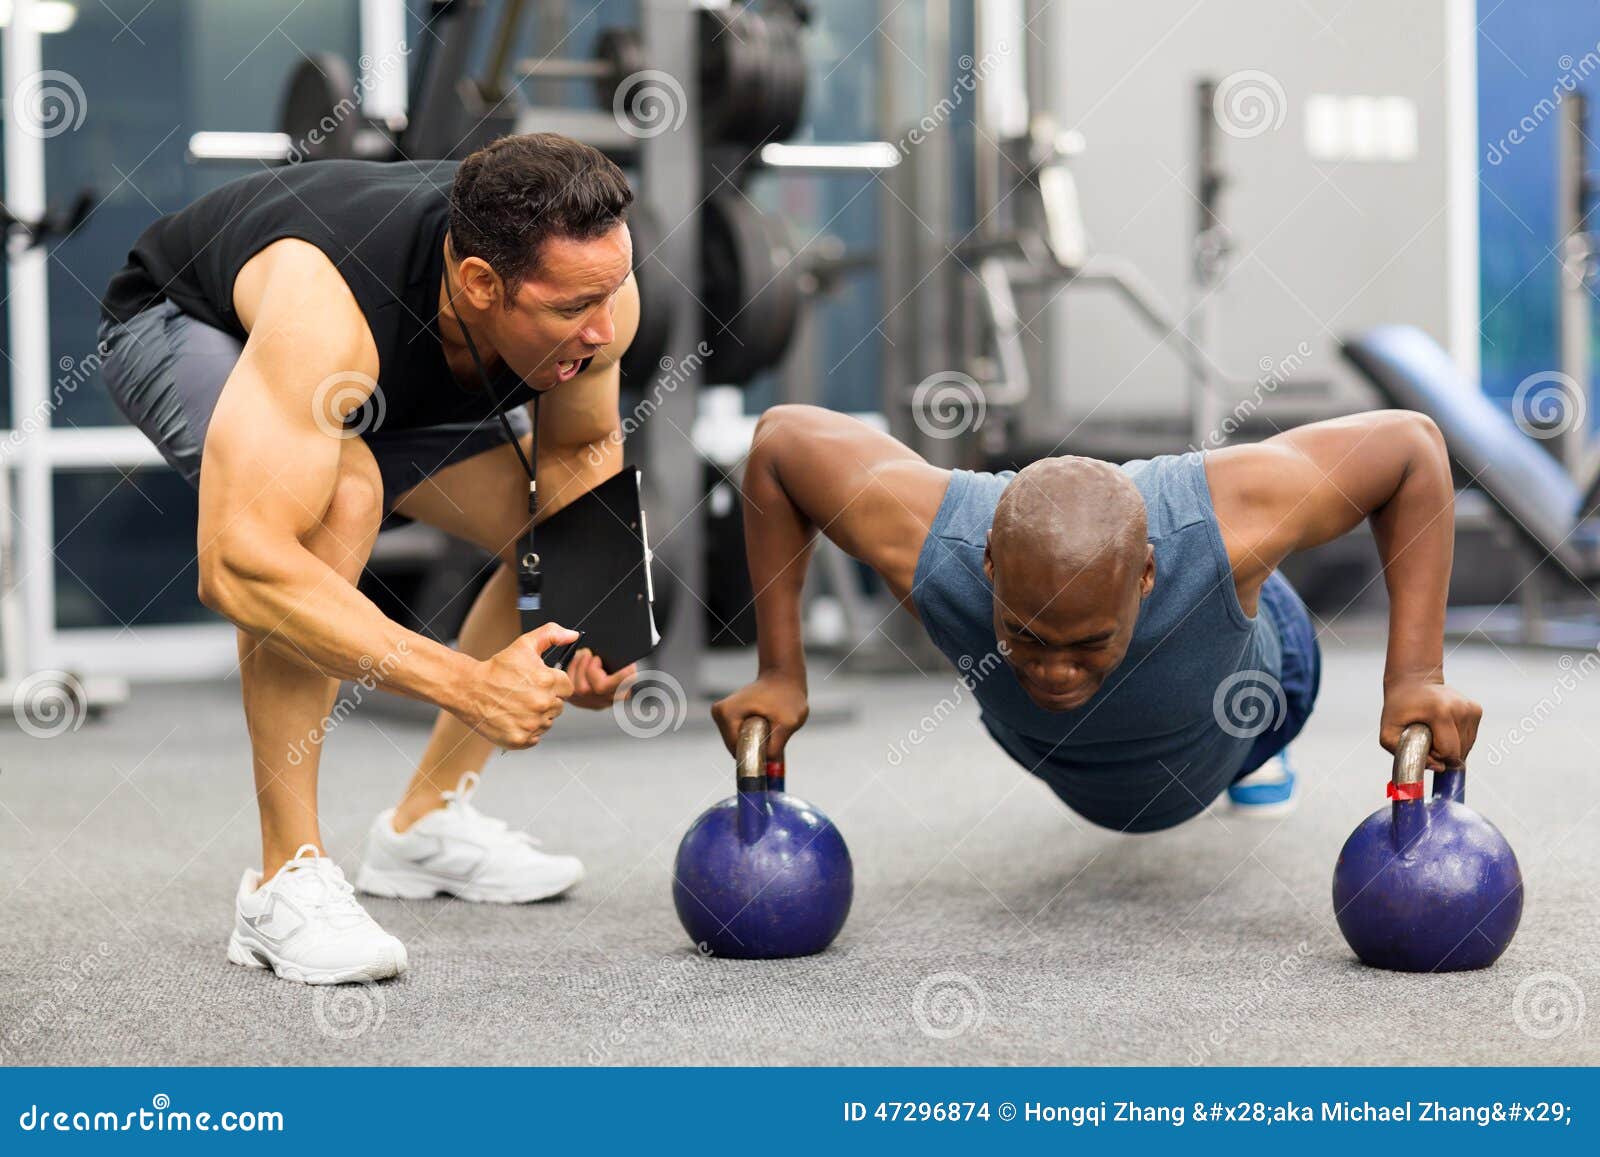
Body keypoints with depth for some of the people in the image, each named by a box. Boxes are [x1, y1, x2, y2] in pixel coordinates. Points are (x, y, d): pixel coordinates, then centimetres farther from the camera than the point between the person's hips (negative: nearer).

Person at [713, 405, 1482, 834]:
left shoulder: (1225, 522, -50)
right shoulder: (926, 541, -46)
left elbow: (1410, 444, -33)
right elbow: (782, 438, -27)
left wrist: (1415, 675, -40)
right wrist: (778, 672, -26)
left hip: (1239, 675, -1)